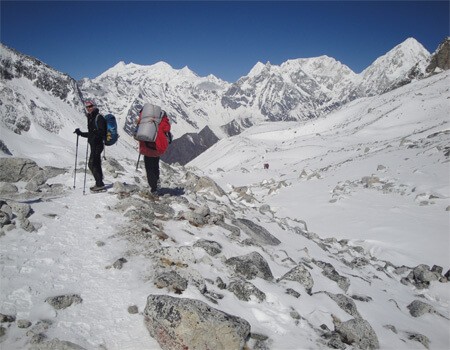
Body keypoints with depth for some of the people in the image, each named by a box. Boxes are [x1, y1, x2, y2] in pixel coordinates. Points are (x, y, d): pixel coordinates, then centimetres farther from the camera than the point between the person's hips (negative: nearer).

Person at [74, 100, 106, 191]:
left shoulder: (99, 117, -10)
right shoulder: (91, 118, 18)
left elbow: (102, 131, -19)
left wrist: (95, 133, -34)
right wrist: (80, 133, 24)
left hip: (97, 144, -9)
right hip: (94, 145, 10)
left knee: (92, 164, -11)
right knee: (96, 164, 12)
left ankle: (100, 184, -7)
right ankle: (99, 184, 19)